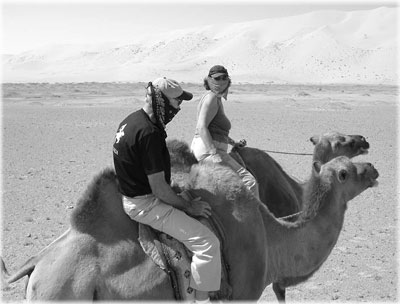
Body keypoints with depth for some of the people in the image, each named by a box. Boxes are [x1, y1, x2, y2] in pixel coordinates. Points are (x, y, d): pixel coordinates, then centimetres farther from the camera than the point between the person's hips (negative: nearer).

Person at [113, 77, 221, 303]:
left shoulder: (132, 121, 6)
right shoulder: (149, 133, -25)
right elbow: (158, 187, -23)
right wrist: (188, 207, -10)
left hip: (131, 196, 11)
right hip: (146, 204, -11)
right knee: (208, 242, -15)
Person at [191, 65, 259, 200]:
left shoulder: (217, 100, 18)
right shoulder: (211, 98, -12)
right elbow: (202, 127, -22)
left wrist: (233, 142, 23)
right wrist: (214, 154, -29)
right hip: (208, 150, -11)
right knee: (249, 181, -16)